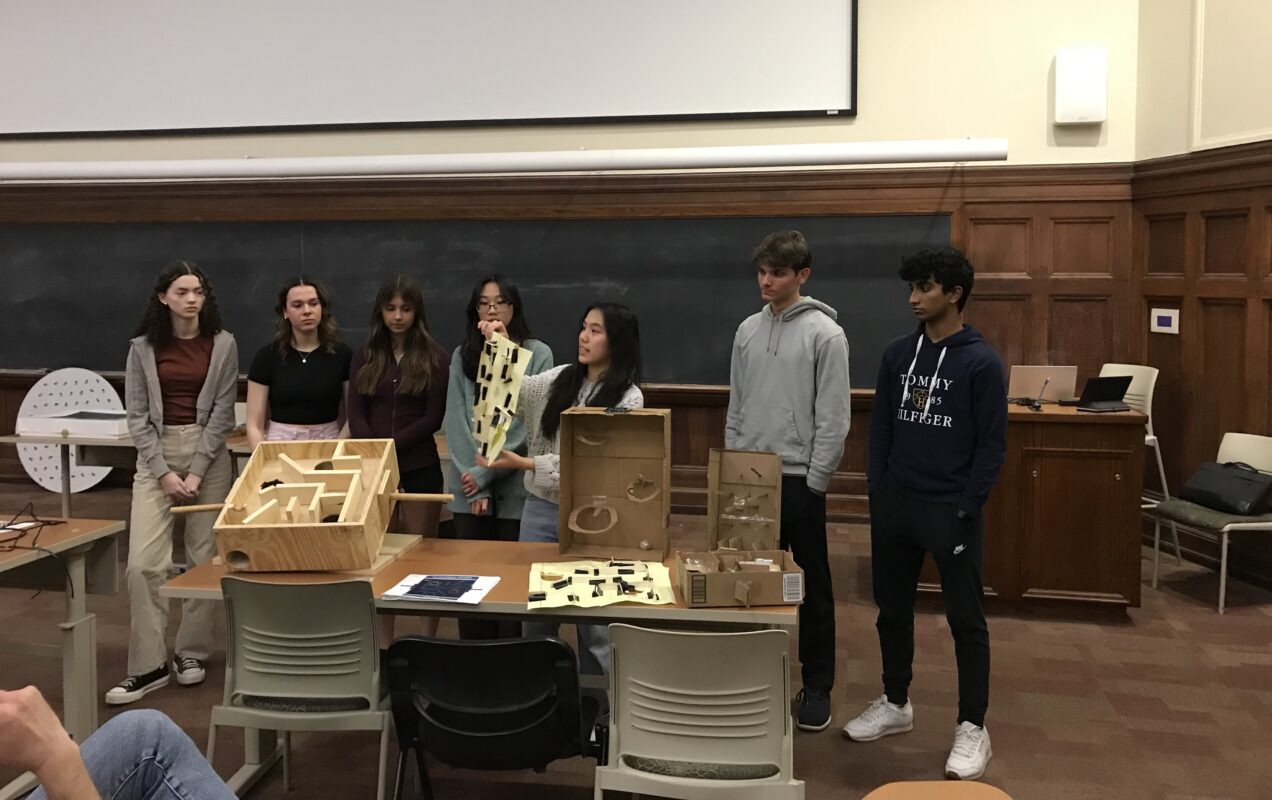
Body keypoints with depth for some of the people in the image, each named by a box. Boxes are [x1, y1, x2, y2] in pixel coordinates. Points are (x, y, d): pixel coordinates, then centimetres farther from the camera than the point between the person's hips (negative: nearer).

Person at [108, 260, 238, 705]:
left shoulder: (223, 344, -1)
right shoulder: (143, 348, 1)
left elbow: (222, 412, -3)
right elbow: (137, 416, 0)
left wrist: (196, 470, -10)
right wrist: (164, 472, -10)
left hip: (208, 452, 0)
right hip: (155, 454, 1)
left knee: (204, 558, 3)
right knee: (143, 562, -7)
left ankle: (192, 652, 18)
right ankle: (148, 666, 0)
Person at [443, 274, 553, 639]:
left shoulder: (538, 354, -2)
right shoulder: (462, 356, 8)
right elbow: (455, 422, 0)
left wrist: (486, 472, -11)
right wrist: (475, 483, -10)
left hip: (516, 486, -3)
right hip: (470, 487, 3)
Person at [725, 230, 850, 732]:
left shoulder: (825, 334, -9)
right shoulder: (747, 330, 8)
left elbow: (833, 418, -11)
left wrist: (814, 482, -13)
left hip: (799, 479, -5)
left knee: (812, 585, 5)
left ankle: (817, 686, 17)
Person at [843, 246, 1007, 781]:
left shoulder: (981, 363, -9)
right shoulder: (898, 355, 6)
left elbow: (992, 446, -9)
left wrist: (966, 509, -13)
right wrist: (877, 494, 4)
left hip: (951, 511, -5)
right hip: (895, 506, 6)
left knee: (966, 619, 3)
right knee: (892, 609, 14)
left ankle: (972, 727, 14)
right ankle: (895, 704, 31)